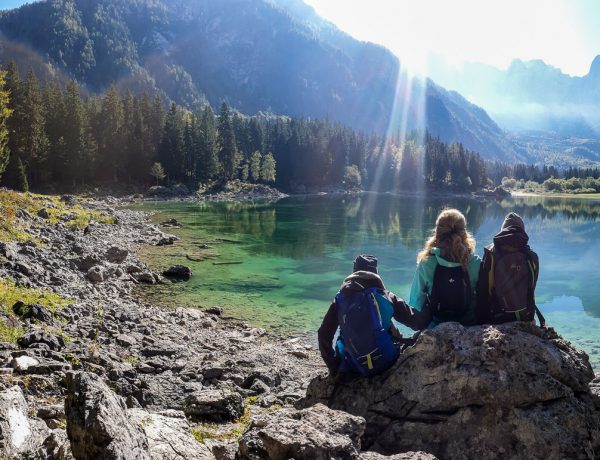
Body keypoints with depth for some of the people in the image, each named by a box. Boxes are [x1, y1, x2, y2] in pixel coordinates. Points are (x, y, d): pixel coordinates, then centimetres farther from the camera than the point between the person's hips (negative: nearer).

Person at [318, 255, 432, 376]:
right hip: (385, 362, -1)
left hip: (352, 368, 2)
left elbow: (324, 335, -2)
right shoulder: (384, 296, -1)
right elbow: (415, 321, 3)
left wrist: (334, 366, 9)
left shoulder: (340, 298, 1)